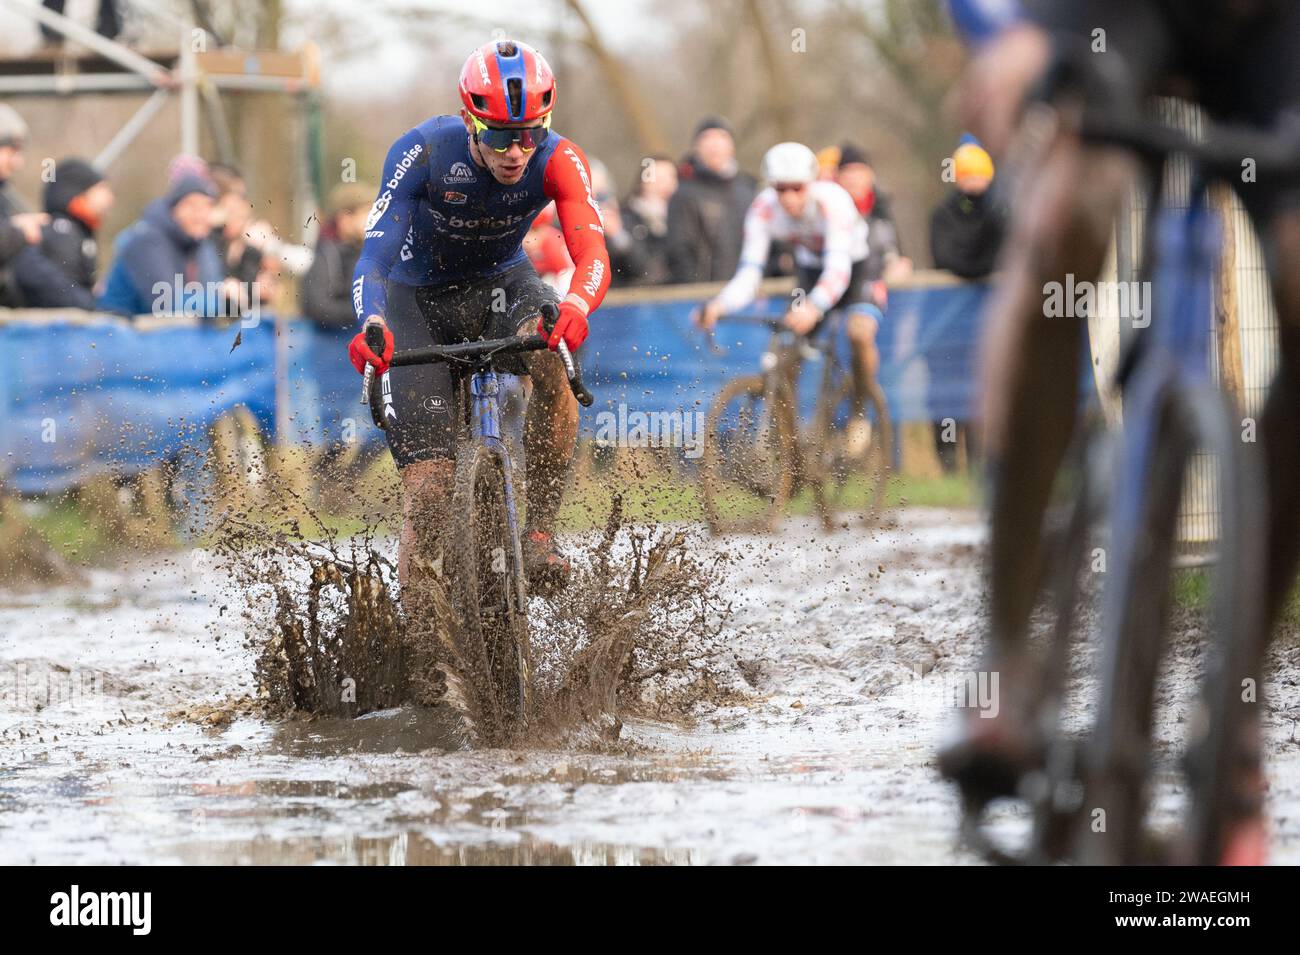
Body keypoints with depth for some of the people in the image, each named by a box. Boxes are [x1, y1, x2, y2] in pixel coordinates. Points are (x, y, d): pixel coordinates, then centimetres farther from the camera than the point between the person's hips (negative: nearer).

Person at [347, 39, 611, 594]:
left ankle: (539, 532, -22)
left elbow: (592, 254, -35)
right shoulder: (423, 153, -27)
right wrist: (371, 324, -54)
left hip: (500, 284, 1)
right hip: (419, 298, -1)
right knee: (428, 489, -14)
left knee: (551, 360, -36)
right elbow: (375, 256, -33)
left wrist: (575, 307, -58)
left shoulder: (558, 161, -23)